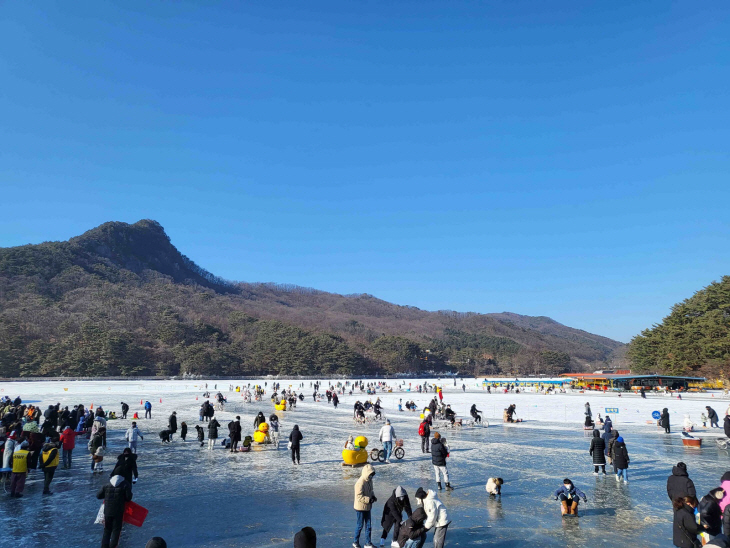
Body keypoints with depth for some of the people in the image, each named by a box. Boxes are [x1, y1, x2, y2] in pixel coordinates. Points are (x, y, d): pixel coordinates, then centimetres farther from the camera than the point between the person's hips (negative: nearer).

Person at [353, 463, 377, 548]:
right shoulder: (360, 483, -24)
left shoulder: (369, 481, 4)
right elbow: (359, 497, -26)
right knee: (360, 525, 6)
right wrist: (369, 500, -29)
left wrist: (373, 497, -2)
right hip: (360, 507, -8)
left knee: (368, 525, 12)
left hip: (367, 507, 8)